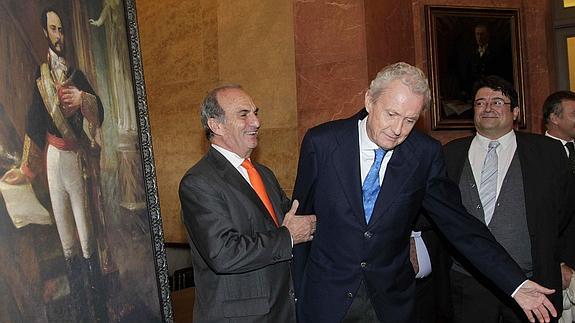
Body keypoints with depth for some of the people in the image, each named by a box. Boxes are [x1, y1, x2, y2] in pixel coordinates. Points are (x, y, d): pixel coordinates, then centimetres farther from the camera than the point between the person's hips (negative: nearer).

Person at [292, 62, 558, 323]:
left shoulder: (425, 154, -8)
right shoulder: (322, 142, -10)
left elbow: (457, 222, -3)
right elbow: (301, 218, -1)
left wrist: (517, 284, -7)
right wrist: (296, 292, 3)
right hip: (325, 299, -1)